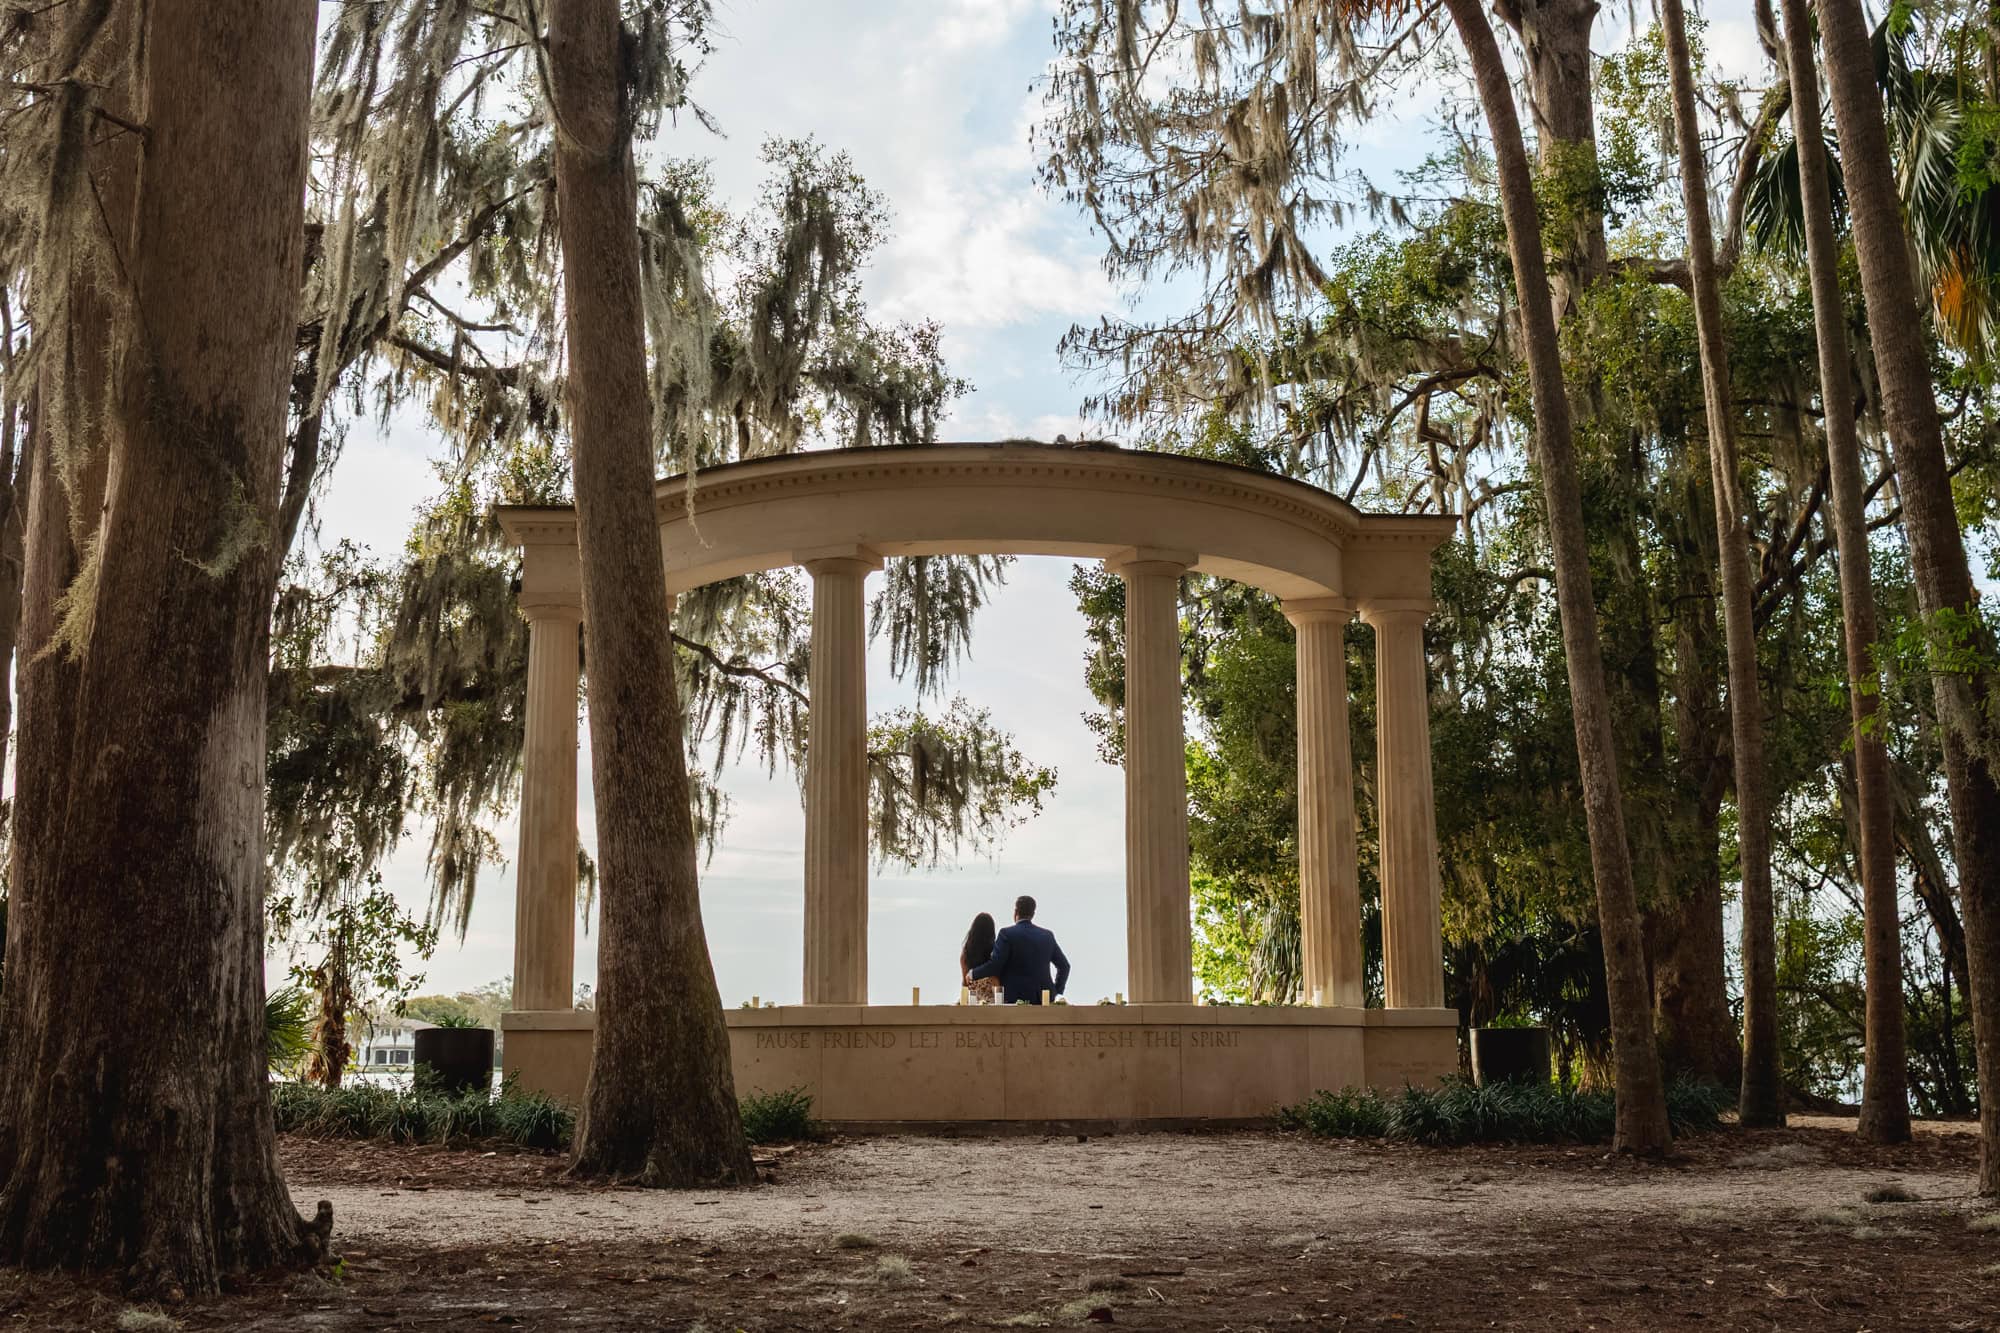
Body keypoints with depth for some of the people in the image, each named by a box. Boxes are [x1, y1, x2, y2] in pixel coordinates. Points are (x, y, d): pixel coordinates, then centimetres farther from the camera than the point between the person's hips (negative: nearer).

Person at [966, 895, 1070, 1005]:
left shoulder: (1007, 934, -5)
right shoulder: (1047, 935, 12)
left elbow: (994, 965, -10)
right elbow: (1064, 965, 16)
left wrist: (973, 974, 6)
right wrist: (1057, 991, 23)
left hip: (1016, 999, -4)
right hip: (1044, 999, 5)